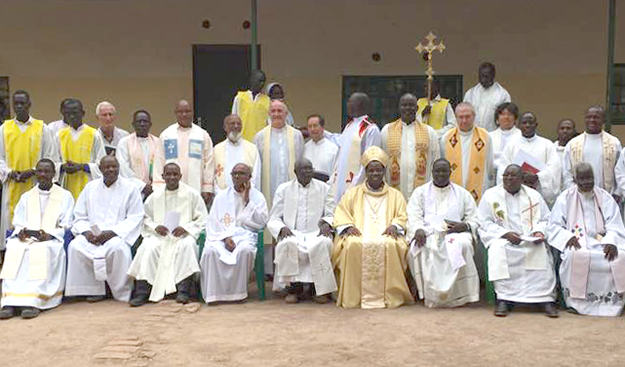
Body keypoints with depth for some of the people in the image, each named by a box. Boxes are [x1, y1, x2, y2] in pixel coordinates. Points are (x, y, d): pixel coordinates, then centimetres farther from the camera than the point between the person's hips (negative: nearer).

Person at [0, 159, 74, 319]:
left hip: (51, 240, -3)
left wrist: (49, 235, -13)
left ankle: (32, 301, -45)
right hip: (25, 239, 3)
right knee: (13, 249, -31)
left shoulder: (65, 196, 15)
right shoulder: (26, 197, 26)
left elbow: (66, 225, 6)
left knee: (41, 250, -37)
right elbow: (17, 223, 18)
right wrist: (21, 232, -6)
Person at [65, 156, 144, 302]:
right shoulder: (90, 187, 14)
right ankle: (93, 290, -15)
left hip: (118, 234, -3)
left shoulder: (130, 188, 3)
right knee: (75, 246, -26)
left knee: (117, 247, -37)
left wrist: (111, 233, -16)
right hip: (92, 234, 4)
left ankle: (122, 292, -18)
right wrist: (86, 232, -9)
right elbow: (79, 216, 14)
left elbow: (135, 218, -4)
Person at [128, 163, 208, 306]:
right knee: (148, 247, -30)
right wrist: (155, 227, -9)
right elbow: (144, 218, 12)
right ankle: (142, 292, -30)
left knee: (188, 245, -36)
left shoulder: (192, 195, 5)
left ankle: (183, 291, -32)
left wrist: (186, 228, -14)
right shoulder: (155, 196, 11)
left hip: (184, 235, -2)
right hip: (159, 235, 2)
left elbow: (203, 219, 2)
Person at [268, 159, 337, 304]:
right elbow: (273, 218, 9)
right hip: (292, 233, 0)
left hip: (316, 233, 0)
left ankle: (320, 289, -19)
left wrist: (326, 223, -13)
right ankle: (294, 287, -17)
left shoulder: (324, 188, 15)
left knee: (322, 244, -36)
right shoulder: (283, 189, 13)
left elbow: (332, 214, 10)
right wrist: (282, 228, -13)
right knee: (286, 244, -36)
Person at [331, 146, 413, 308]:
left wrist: (395, 225, -9)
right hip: (359, 234, 0)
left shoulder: (395, 195, 23)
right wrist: (348, 226, -8)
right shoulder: (353, 193, 22)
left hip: (386, 235, 0)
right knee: (353, 245, -36)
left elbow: (402, 216, 13)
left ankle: (390, 295, -27)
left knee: (390, 246, -36)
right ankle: (353, 296, -30)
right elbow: (340, 213, 12)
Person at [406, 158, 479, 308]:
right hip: (428, 232, 0)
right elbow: (414, 217, 4)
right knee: (423, 248, -36)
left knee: (462, 244, -35)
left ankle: (457, 294, -27)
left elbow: (474, 220, 14)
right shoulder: (420, 192, 19)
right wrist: (418, 229, -19)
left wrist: (464, 226, -11)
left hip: (454, 233, 1)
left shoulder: (462, 194, 20)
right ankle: (431, 294, -28)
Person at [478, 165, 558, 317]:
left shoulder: (534, 195, 14)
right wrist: (505, 233, -14)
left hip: (531, 240, 2)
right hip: (502, 238, -1)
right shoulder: (491, 195, 7)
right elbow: (484, 223, 0)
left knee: (543, 252, -30)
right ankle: (503, 298, -32)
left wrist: (540, 232, -10)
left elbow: (546, 219, 14)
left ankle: (546, 299, -28)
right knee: (498, 250, -35)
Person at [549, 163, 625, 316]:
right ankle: (576, 302, -22)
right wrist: (568, 237, -18)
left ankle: (610, 303, -14)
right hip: (576, 244, -2)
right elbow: (554, 226, 2)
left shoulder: (605, 198, 10)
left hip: (601, 242, 2)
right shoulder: (565, 198, 6)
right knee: (575, 256, -37)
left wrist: (611, 242, -19)